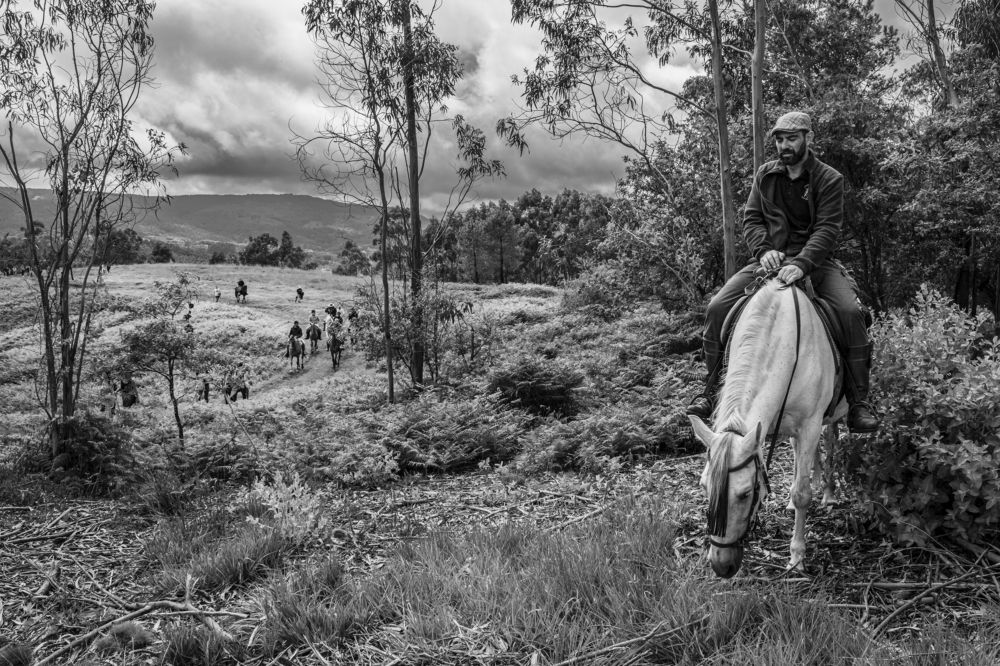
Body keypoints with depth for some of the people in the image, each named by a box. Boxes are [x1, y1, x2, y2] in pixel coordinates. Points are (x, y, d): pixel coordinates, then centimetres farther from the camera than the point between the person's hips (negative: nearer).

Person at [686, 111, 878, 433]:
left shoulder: (829, 179, -2)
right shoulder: (765, 175, 10)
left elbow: (828, 229, -12)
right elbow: (751, 219, 6)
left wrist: (801, 263, -29)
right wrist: (764, 249, -16)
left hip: (814, 262, -2)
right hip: (770, 260, 3)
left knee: (851, 313, -27)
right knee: (716, 308, -16)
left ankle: (858, 400, -11)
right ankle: (709, 390, -1)